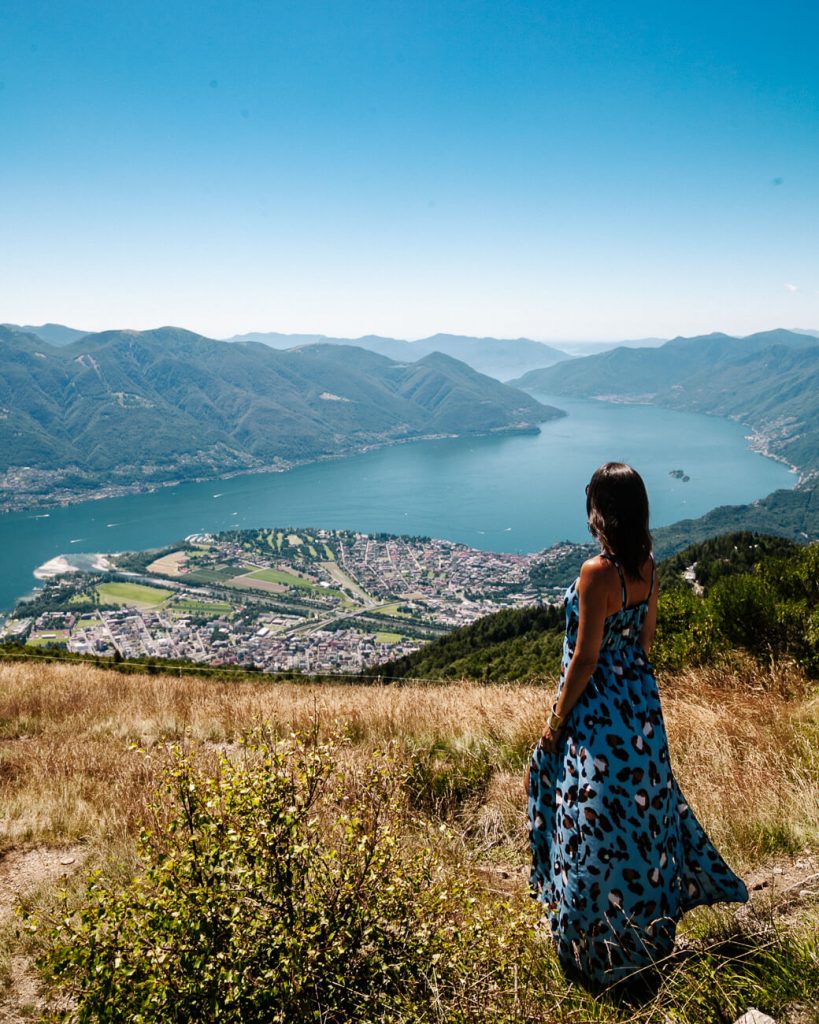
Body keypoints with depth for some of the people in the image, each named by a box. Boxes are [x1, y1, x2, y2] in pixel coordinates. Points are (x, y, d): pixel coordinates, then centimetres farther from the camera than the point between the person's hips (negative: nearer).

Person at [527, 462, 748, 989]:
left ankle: (598, 942, 27)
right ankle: (650, 919, 46)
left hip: (599, 712, -8)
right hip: (641, 703, 8)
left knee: (598, 823, 8)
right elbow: (646, 638, 9)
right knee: (642, 803, 25)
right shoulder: (648, 565, -2)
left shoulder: (598, 573, -26)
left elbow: (585, 659, -21)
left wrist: (557, 721, -10)